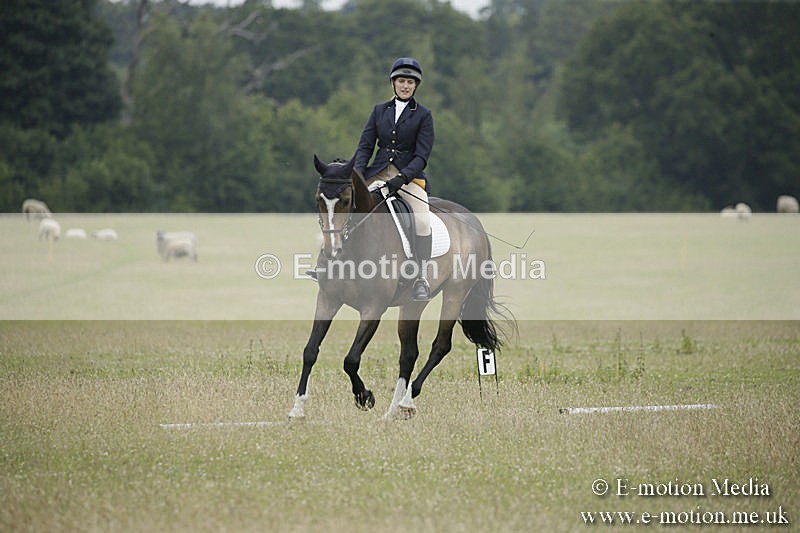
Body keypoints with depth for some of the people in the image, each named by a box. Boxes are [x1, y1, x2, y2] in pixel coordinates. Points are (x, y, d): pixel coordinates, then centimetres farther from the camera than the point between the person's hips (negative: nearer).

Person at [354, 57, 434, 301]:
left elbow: (421, 156, -4)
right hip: (377, 174, 3)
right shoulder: (379, 111, 12)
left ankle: (421, 279, -26)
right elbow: (365, 146, 8)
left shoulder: (423, 115, 3)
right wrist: (357, 175, -10)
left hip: (409, 177, -3)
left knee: (422, 220, -29)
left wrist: (402, 178, -21)